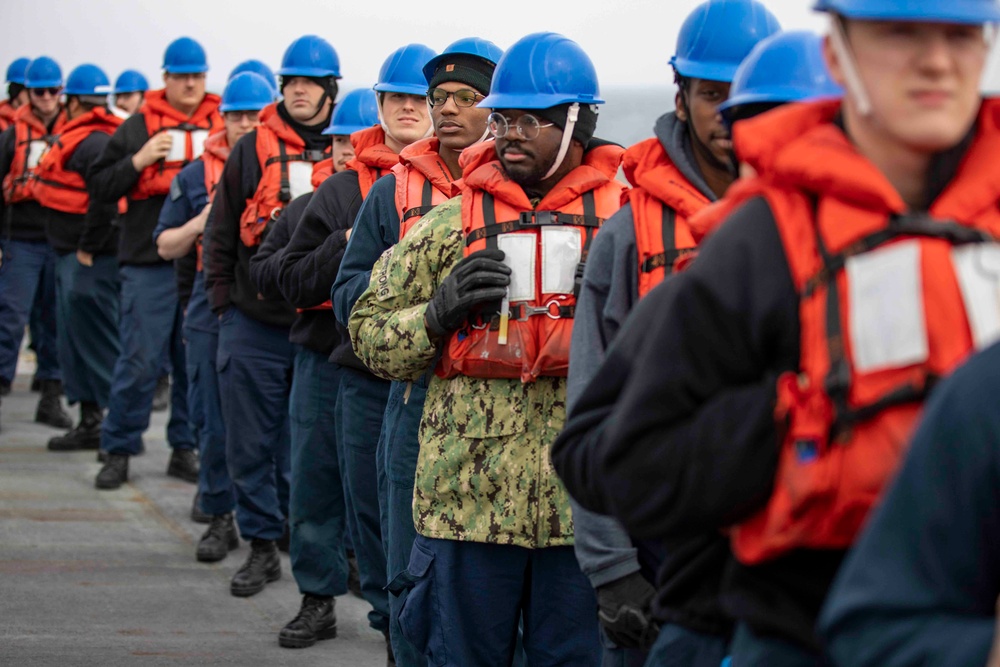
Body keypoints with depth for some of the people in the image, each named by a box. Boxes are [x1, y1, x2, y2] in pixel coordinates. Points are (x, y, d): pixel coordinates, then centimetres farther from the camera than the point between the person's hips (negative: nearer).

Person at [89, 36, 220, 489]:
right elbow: (99, 187, 5)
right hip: (150, 263, -2)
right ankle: (118, 451, 7)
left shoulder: (223, 126, 11)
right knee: (140, 360, -3)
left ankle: (185, 449, 16)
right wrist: (138, 162, -9)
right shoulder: (139, 127, 7)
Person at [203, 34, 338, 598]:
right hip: (255, 323, 2)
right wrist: (223, 301, 6)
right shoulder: (254, 150, 6)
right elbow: (222, 231, 11)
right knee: (252, 443, 4)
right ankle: (263, 546, 13)